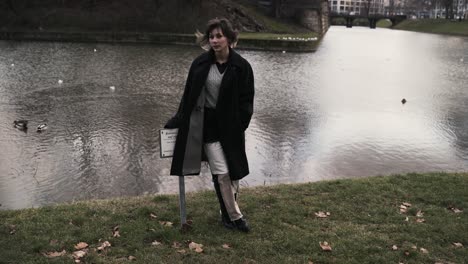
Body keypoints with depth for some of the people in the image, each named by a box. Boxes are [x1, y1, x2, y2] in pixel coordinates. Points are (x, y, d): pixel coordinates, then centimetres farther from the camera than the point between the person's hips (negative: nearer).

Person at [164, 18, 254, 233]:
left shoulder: (241, 66, -6)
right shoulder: (201, 64, -3)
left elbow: (246, 101, -2)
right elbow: (189, 94, 5)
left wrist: (240, 125, -10)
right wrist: (179, 121, 3)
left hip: (231, 126, 1)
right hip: (208, 124, -1)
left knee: (233, 172, 11)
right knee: (222, 173, -5)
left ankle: (227, 213, 31)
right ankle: (234, 216, 11)